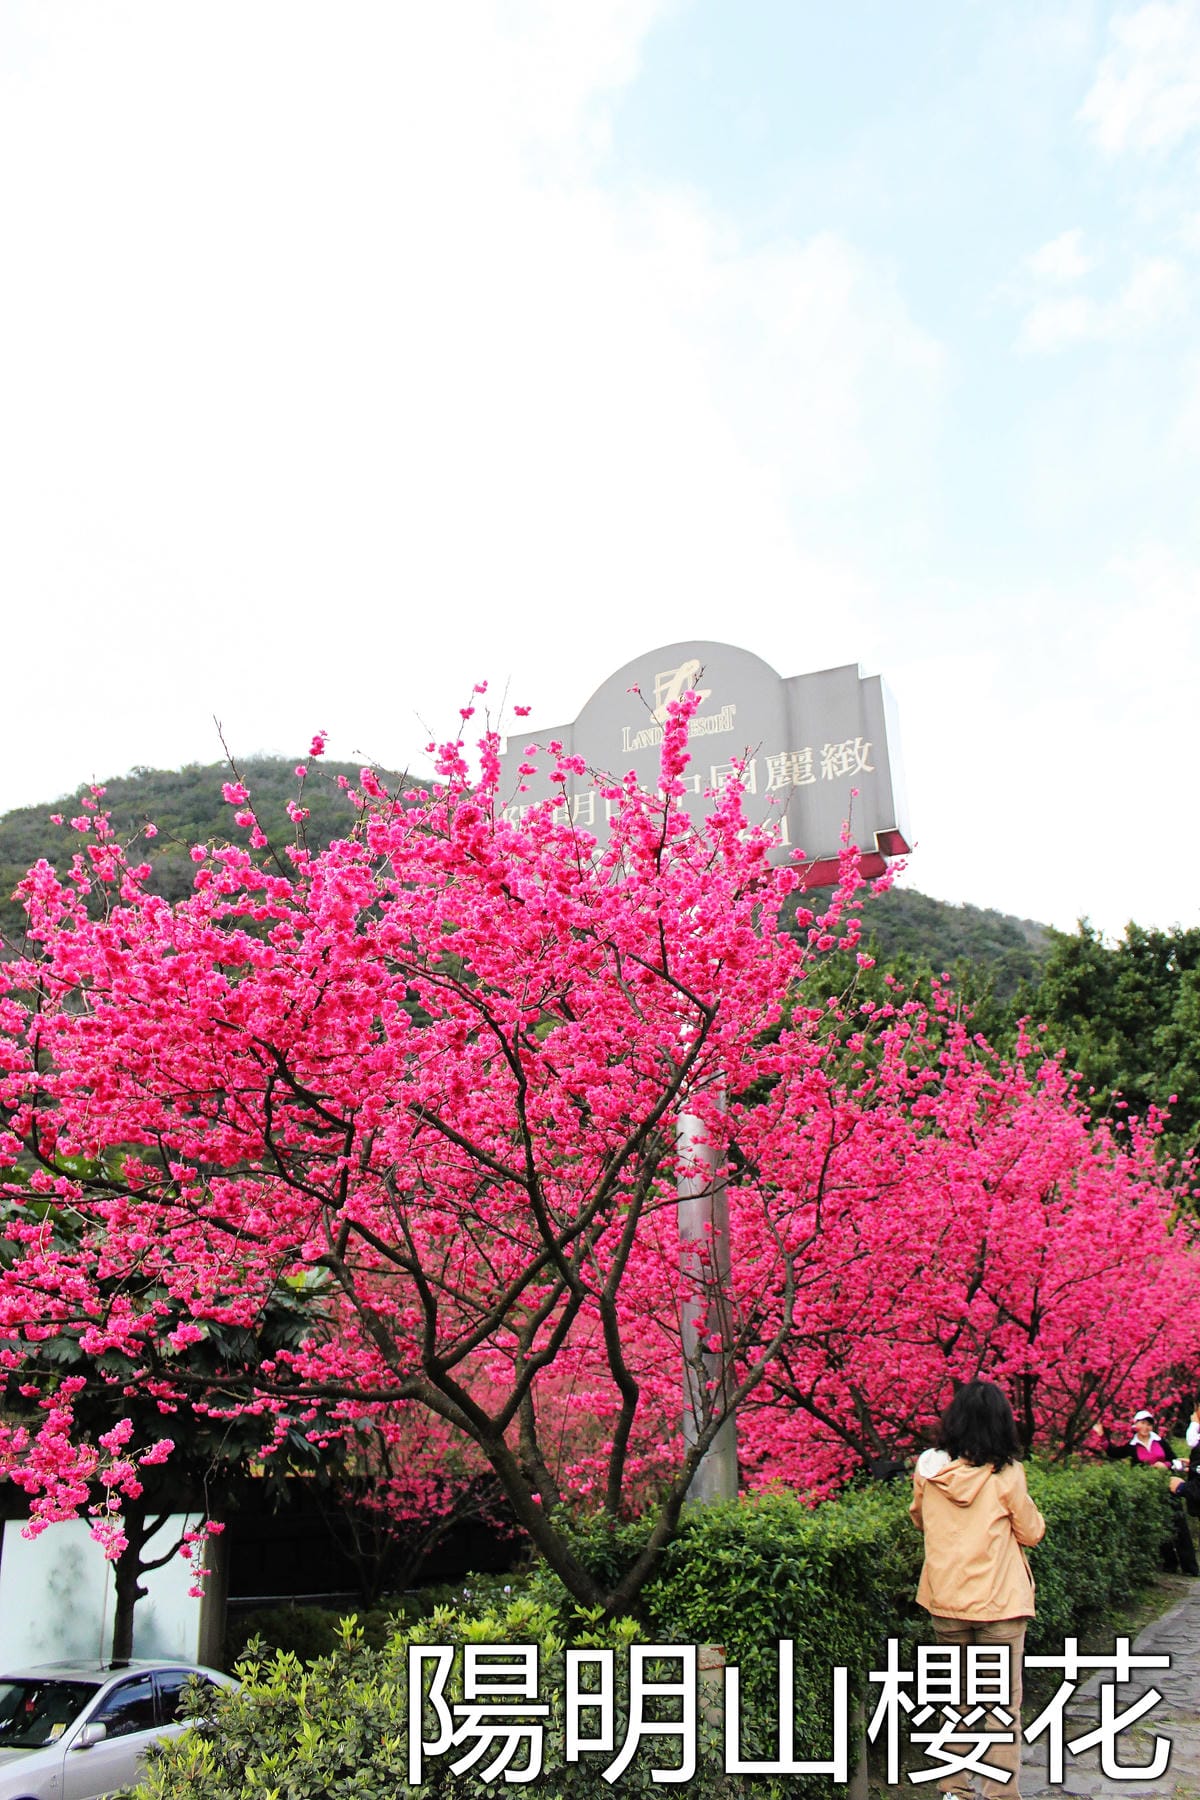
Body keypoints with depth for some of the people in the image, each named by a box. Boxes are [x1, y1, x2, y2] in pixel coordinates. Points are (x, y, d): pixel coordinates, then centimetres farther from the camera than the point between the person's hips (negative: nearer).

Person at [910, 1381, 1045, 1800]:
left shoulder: (929, 1468, -5)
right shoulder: (1005, 1473, -14)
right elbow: (1031, 1533, -2)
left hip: (944, 1598, 4)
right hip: (998, 1601, -3)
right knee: (1003, 1706, 7)